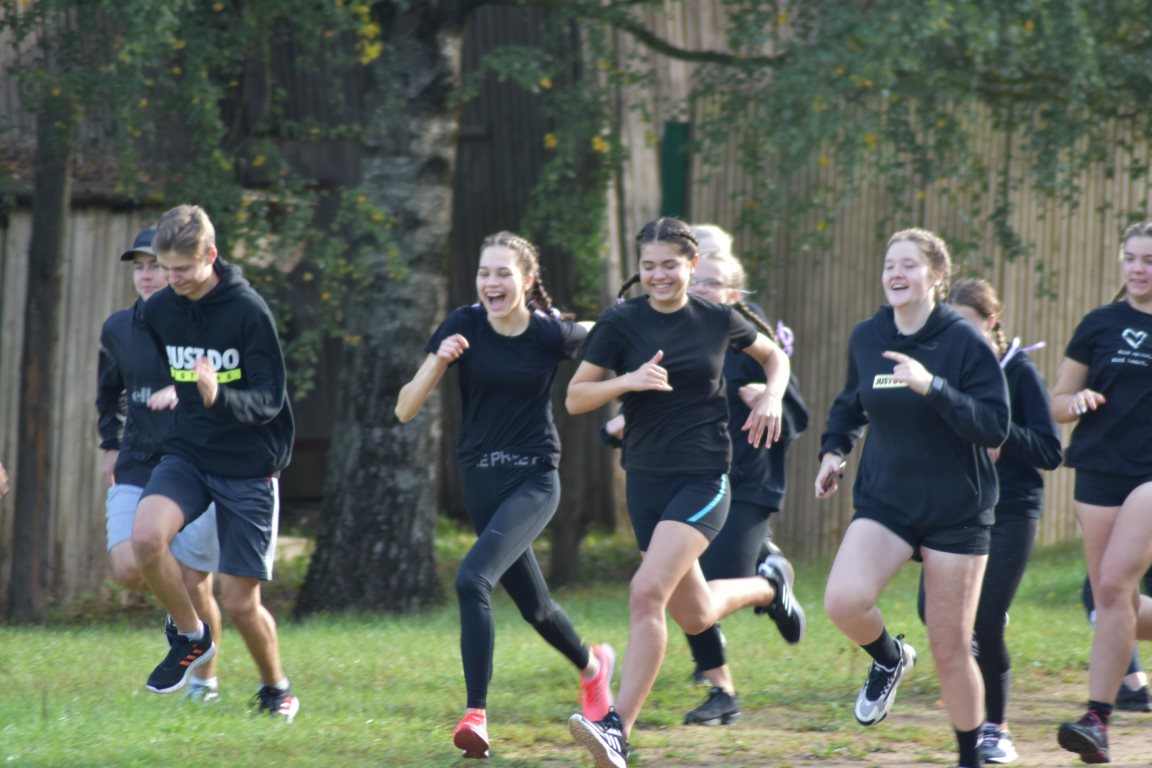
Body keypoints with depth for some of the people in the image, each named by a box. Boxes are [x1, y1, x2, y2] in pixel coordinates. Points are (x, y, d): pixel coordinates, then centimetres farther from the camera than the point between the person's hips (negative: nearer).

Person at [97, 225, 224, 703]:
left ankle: (205, 677, 22)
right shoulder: (118, 330, 7)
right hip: (138, 467, 3)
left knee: (194, 585, 0)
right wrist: (110, 445, 18)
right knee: (128, 568, -16)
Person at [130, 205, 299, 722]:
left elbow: (270, 399, -16)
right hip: (187, 455, 4)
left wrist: (220, 398, -34)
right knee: (146, 536, -27)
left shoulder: (248, 311, -15)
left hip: (249, 467, -4)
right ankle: (191, 636, -2)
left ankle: (276, 689, 27)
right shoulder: (158, 311, 0)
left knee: (240, 601, -2)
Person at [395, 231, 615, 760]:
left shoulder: (551, 333, -10)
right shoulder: (463, 327, -6)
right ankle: (592, 666, 47)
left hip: (534, 480, -4)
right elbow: (405, 410, -8)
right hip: (481, 481, 4)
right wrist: (438, 360, -23)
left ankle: (476, 714, -22)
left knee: (472, 578, -26)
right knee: (534, 607, 16)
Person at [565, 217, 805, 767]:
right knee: (694, 616, 13)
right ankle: (768, 586, 46)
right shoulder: (621, 323, -2)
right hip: (646, 479, 3)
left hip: (703, 479, -3)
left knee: (647, 592, -22)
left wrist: (771, 397, -1)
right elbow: (574, 398, -4)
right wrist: (628, 381, -20)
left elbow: (775, 357, 19)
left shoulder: (718, 320, 0)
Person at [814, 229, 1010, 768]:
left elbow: (995, 427, -18)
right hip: (884, 502, 3)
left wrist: (933, 387, -29)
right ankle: (889, 660, 9)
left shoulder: (965, 342, -11)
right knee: (843, 601, -24)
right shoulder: (865, 338, 2)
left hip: (956, 513, -3)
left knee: (951, 651, 2)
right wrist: (834, 447, 6)